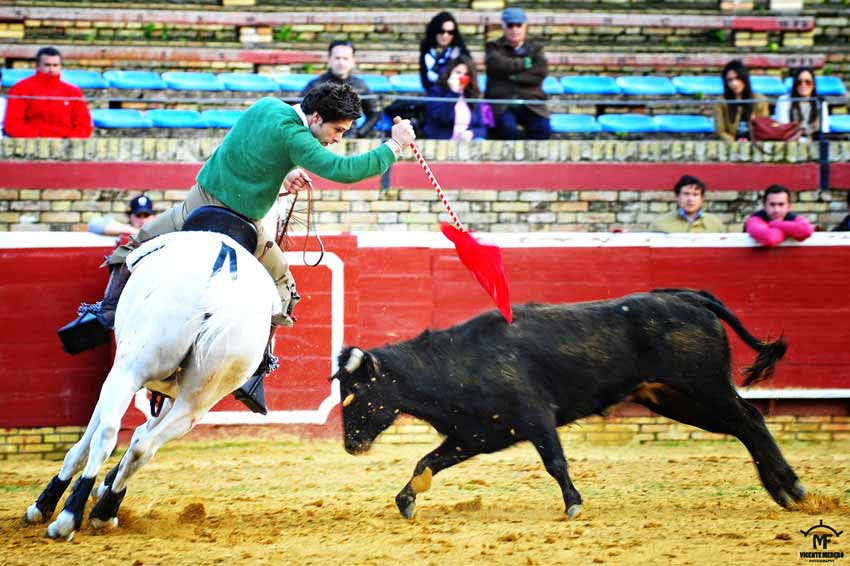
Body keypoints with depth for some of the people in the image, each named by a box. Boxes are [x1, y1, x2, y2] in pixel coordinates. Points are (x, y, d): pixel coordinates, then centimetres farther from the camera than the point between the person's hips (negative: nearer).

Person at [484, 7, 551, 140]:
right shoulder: (494, 47, 12)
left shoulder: (535, 48, 17)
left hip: (531, 103, 2)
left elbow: (541, 73, -2)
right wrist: (526, 62, -3)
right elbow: (498, 65, -11)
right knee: (508, 127, -32)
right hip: (500, 103, -2)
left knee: (542, 128, -26)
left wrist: (514, 76, -8)